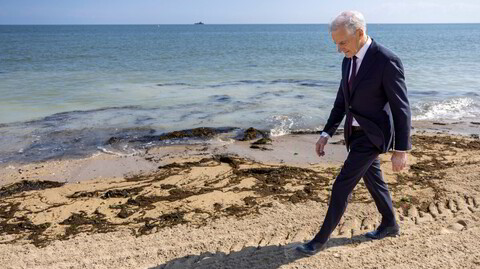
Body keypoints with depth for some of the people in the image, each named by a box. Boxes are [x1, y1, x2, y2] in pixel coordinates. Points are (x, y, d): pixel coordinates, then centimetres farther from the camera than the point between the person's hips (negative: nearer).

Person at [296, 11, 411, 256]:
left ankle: (321, 238, 8)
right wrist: (326, 133, 7)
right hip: (356, 132, 8)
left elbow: (401, 107, -19)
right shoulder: (349, 61, 3)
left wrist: (401, 150, -18)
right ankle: (390, 225, 42)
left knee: (342, 186, -6)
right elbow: (342, 101, 11)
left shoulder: (387, 61, -23)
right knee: (372, 179, 21)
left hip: (373, 135, -8)